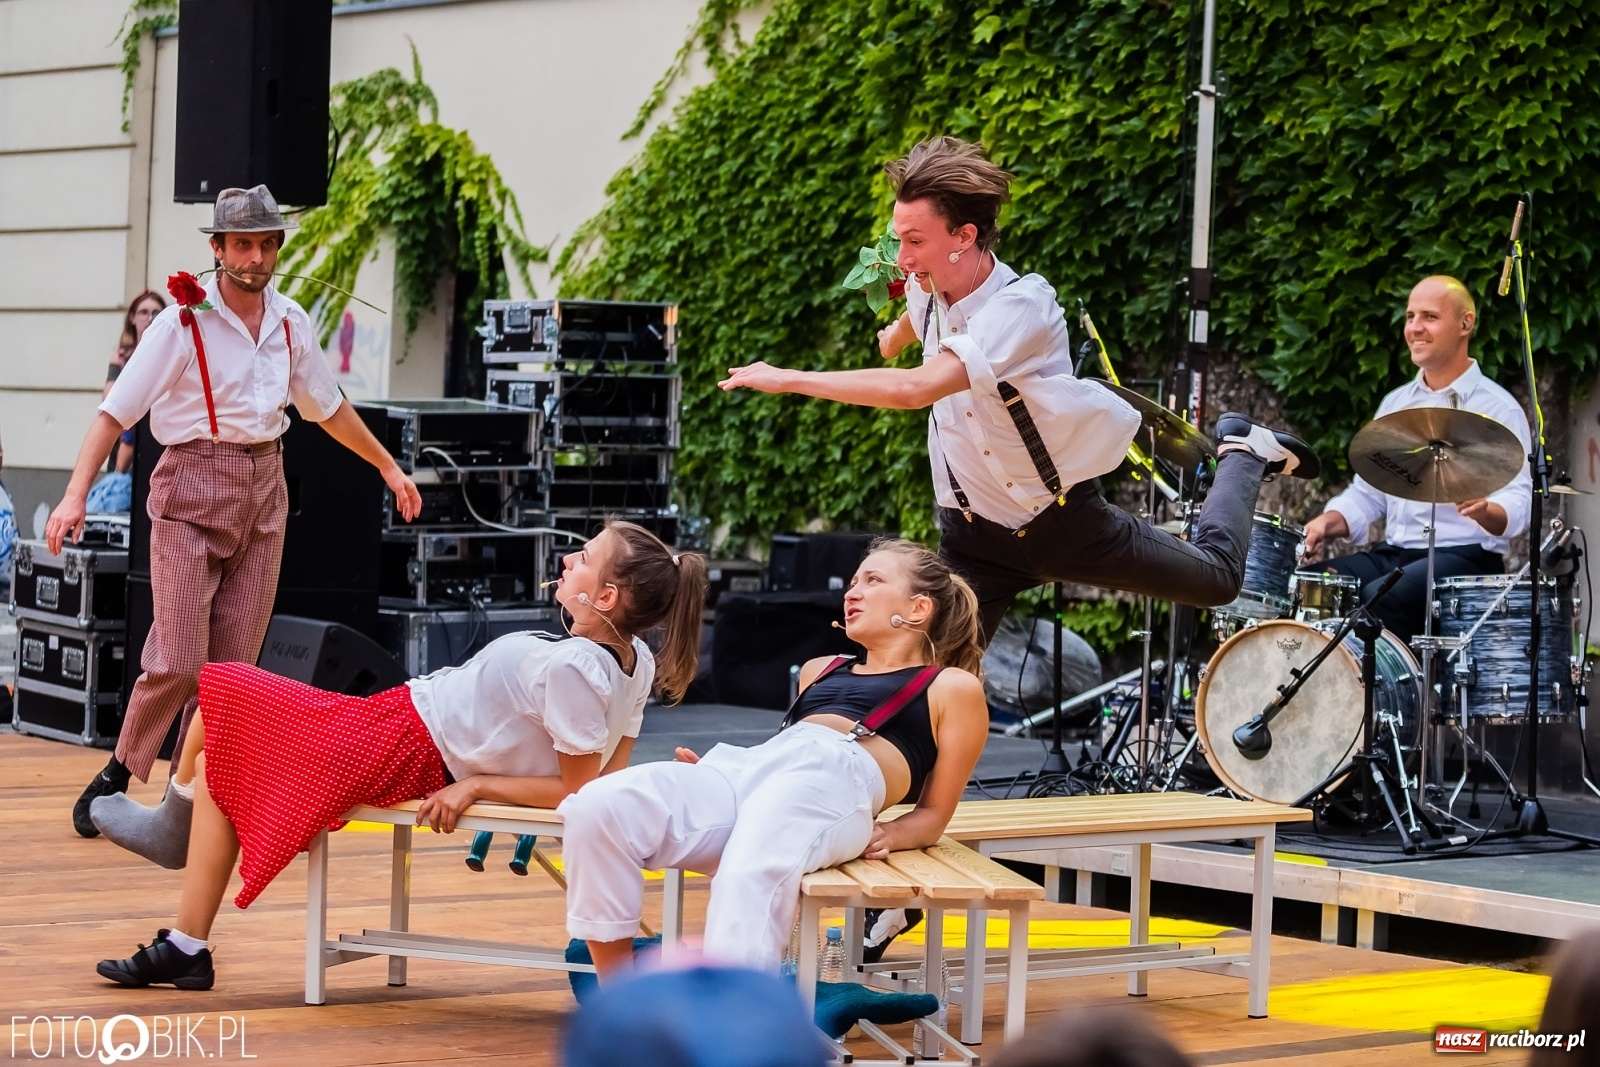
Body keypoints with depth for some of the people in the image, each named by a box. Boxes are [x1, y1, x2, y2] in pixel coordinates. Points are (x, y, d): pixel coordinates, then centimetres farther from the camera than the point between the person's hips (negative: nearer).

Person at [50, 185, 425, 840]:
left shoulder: (290, 322, 7)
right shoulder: (183, 323, -10)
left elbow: (328, 407, 23)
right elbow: (115, 412, -12)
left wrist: (388, 467, 29)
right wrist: (76, 494, -22)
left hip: (263, 490, 5)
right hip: (193, 491, -5)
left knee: (234, 663, 2)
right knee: (178, 661, -12)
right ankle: (117, 775, 7)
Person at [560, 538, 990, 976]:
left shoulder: (953, 688, 23)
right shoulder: (821, 671, 40)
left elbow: (934, 815, 16)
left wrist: (886, 835, -6)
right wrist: (709, 778, 13)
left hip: (837, 780, -6)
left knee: (749, 881, -40)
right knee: (599, 806, -24)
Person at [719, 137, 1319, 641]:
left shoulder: (1020, 308, -33)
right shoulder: (931, 290, -11)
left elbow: (914, 389, -47)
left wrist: (791, 380, -43)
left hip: (1064, 520, -4)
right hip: (975, 534, 5)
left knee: (1218, 578, 18)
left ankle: (1243, 452, 41)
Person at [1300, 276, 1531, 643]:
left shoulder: (1497, 409, -2)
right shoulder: (1395, 404, 17)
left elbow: (1518, 505, -11)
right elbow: (1367, 493, 20)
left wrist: (1484, 509, -33)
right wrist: (1329, 522, -1)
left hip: (1465, 559, -6)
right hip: (1392, 554, 6)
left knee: (1379, 598, -33)